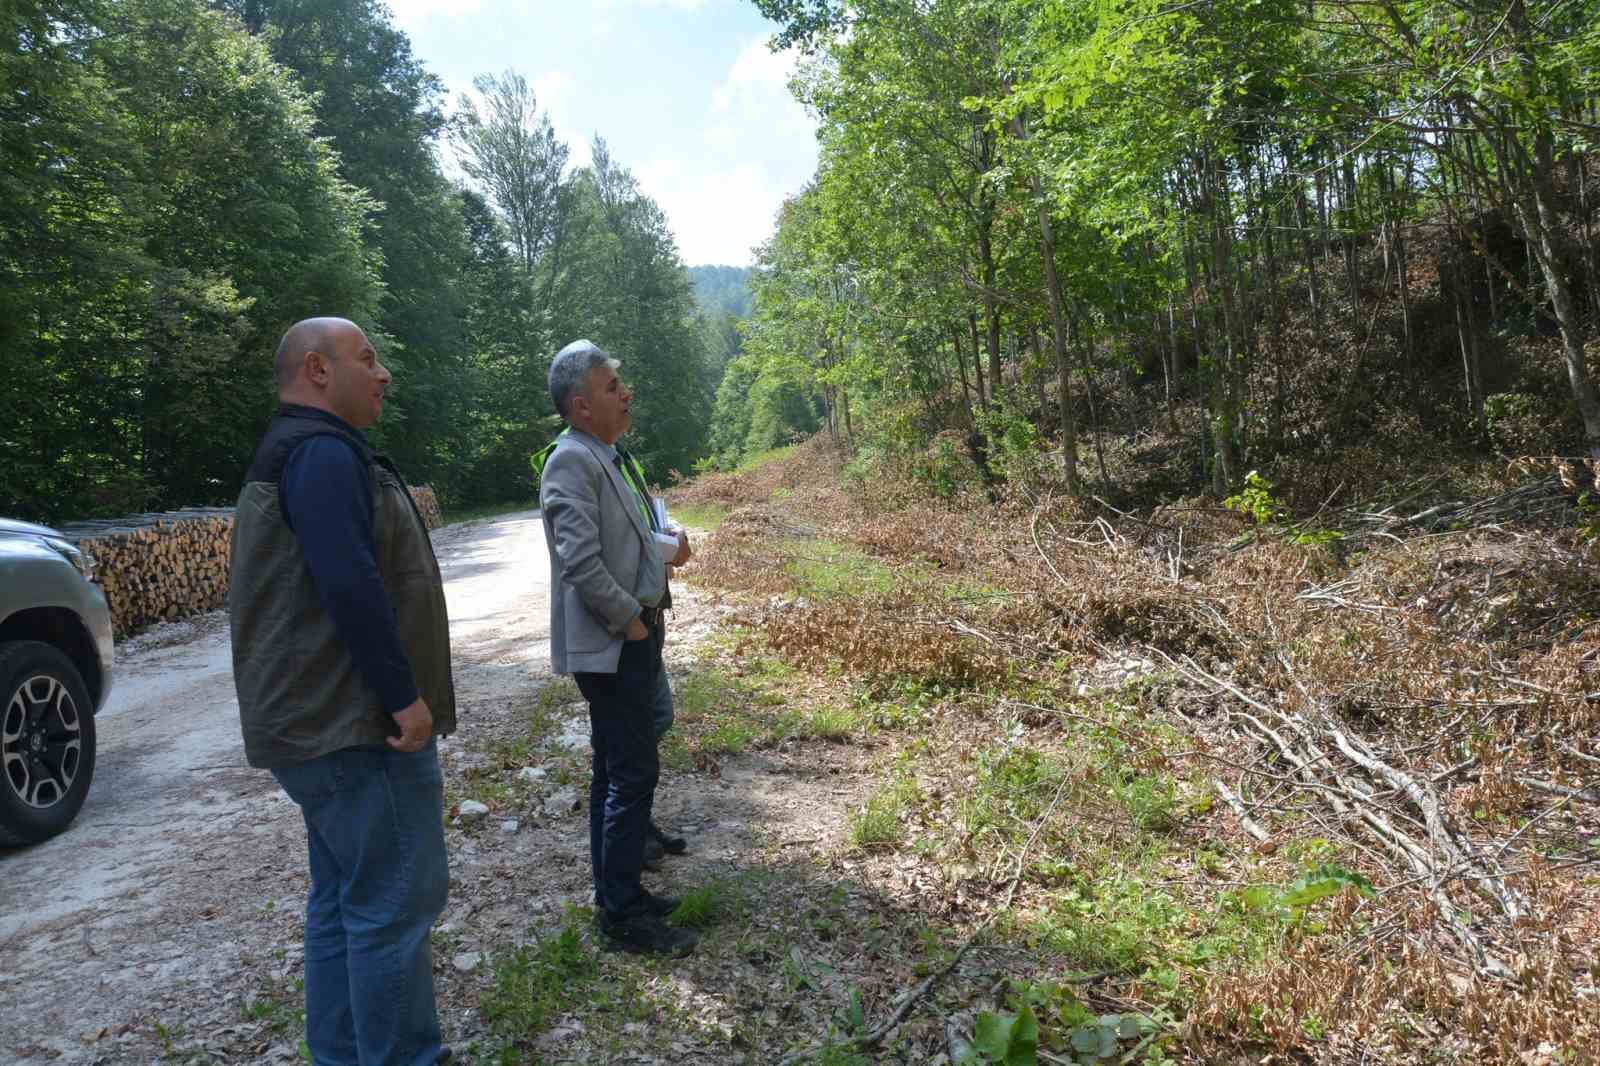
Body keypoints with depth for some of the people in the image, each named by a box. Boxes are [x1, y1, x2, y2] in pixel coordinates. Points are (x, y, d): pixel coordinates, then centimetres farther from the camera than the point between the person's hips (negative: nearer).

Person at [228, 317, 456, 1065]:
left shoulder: (290, 453, 19)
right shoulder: (324, 451, -15)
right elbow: (351, 585, -25)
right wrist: (403, 694, -22)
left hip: (326, 720, 11)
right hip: (359, 722, -11)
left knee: (343, 901, 16)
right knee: (395, 903, -3)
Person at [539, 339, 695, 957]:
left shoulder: (602, 457, 15)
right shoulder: (572, 460, -16)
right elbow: (580, 560, -25)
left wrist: (663, 546, 9)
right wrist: (631, 621, -17)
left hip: (628, 644, 10)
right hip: (610, 646, -10)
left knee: (616, 772, 16)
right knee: (633, 773, -4)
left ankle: (616, 895, 29)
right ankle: (624, 917, 8)